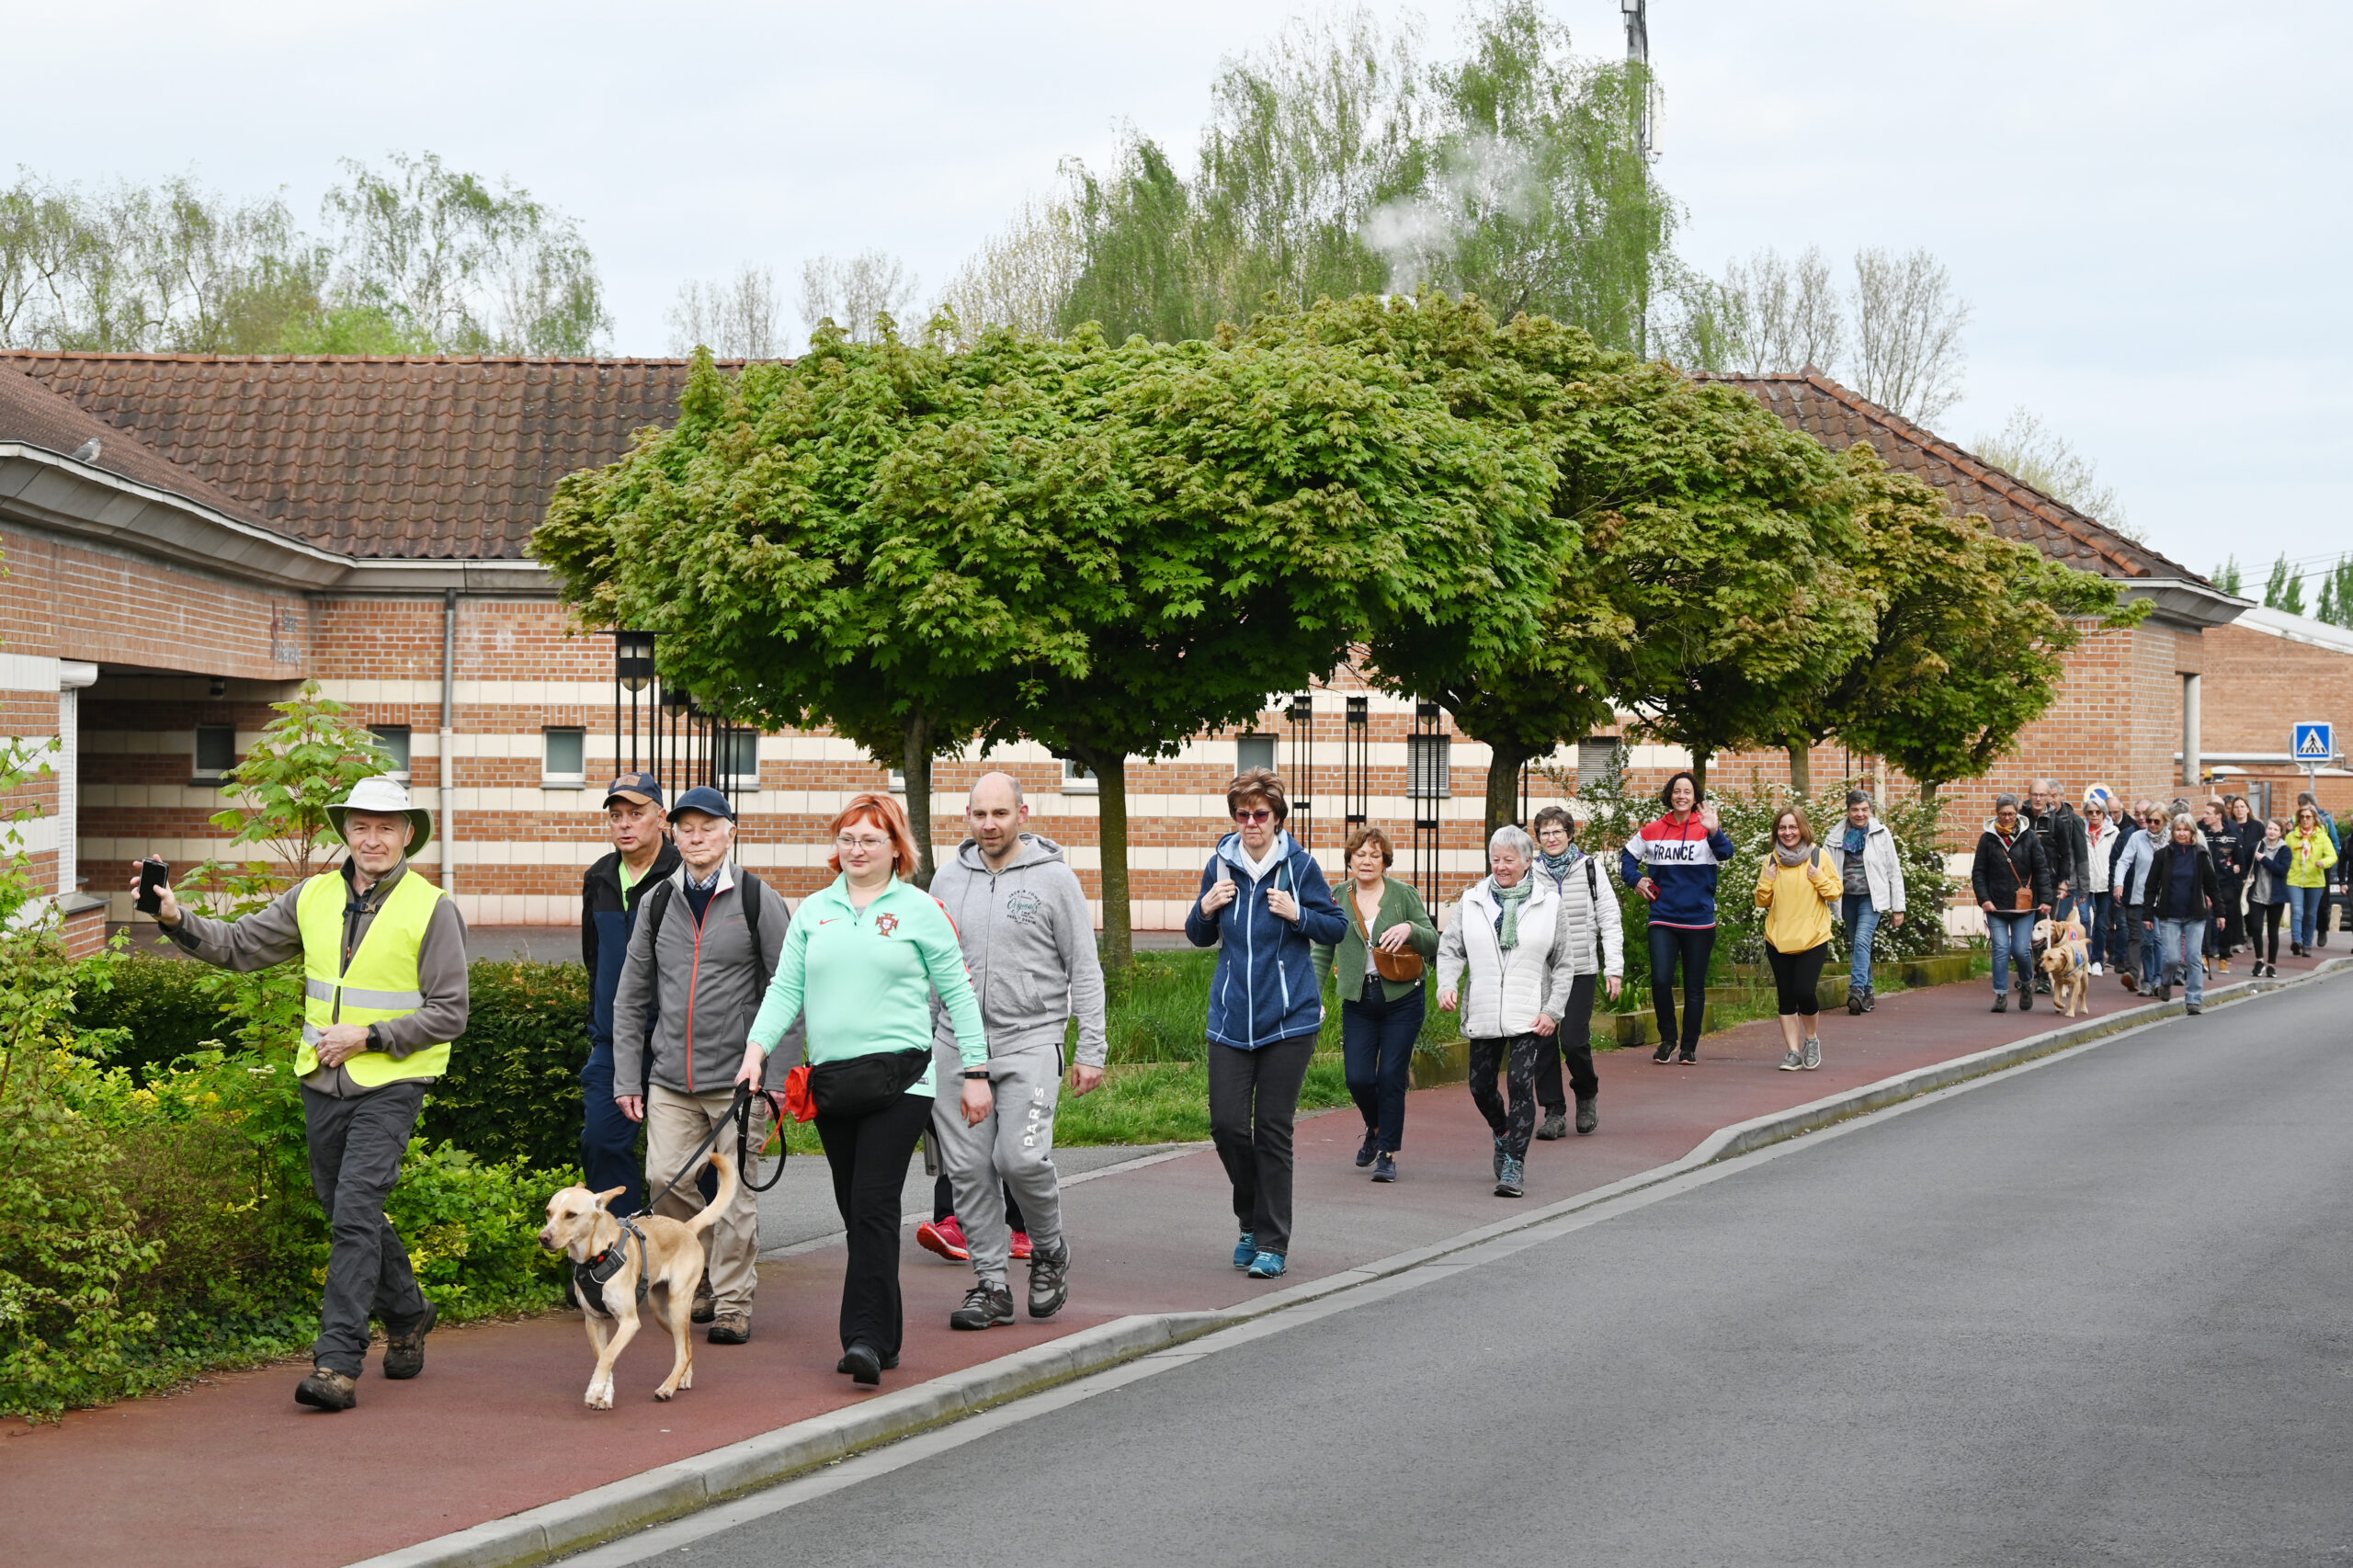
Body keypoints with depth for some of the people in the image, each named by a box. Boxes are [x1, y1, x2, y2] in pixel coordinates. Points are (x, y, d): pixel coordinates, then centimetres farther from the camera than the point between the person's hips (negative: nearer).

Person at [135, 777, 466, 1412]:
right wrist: (176, 917, -9)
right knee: (348, 1212, 15)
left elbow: (449, 1013, -7)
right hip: (322, 1083, 6)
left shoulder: (432, 910, -7)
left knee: (354, 1215, -15)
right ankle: (406, 1314, 38)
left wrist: (369, 1036, -15)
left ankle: (338, 1363, -16)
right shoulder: (314, 898, 7)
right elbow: (238, 944, 8)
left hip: (390, 1084, -6)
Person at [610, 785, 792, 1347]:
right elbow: (631, 998, 13)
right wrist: (626, 1078, 8)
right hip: (670, 1078, 3)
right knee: (665, 1179, -6)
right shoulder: (657, 902, 9)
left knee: (735, 1189, -2)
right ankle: (703, 1273, 17)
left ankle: (732, 1303, 8)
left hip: (739, 1075, -3)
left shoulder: (758, 900, 0)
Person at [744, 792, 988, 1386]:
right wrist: (757, 1048, -5)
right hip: (830, 1080, 5)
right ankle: (886, 1333, 15)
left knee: (874, 1206, -14)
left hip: (899, 1076, -5)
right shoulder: (813, 911, 13)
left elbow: (957, 993, 5)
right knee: (854, 1211, 7)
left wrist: (976, 1072, 3)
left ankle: (867, 1339, -17)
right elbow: (785, 988, 10)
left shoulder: (920, 910, 3)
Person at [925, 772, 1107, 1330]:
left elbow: (1085, 970, 0)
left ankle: (1048, 1251, 11)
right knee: (968, 1169, 0)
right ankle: (991, 1284, 9)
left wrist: (1091, 1050, -5)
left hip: (1029, 1040, -4)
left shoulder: (1054, 878, -1)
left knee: (1022, 1158, -16)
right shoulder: (948, 878, 11)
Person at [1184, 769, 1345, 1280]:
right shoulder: (1220, 864, 5)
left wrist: (1298, 914, -14)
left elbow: (1338, 928, 4)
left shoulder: (1299, 865, -3)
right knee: (1227, 1124, -3)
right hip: (1231, 1017, 3)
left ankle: (1272, 1244, 5)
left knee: (1273, 1130, -2)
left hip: (1289, 1017, -3)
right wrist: (1205, 909, -6)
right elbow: (1201, 938, 16)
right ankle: (1252, 1222, 21)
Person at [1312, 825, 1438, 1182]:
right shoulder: (1337, 899, 6)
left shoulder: (1404, 895, 1)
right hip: (1358, 1002, 2)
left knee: (1390, 1077, -5)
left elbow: (1433, 942, 2)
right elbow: (1322, 952, 10)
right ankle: (1375, 1128, 27)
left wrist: (1410, 929, -19)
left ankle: (1388, 1153, 6)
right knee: (1359, 1078, -4)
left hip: (1401, 998, -2)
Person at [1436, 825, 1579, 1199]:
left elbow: (1564, 964, 4)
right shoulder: (1472, 901, 7)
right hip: (1483, 1014, 3)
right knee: (1481, 1087, 9)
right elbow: (1450, 948, 7)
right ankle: (1503, 1136, 39)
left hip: (1530, 1016, -3)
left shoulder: (1549, 902, 2)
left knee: (1521, 1084, -13)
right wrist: (1447, 985, -12)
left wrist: (1553, 1010, -5)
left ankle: (1514, 1164, -8)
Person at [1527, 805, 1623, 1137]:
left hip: (1580, 970, -2)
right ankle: (1554, 1113, 8)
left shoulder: (1590, 869, 3)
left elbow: (1610, 920, 4)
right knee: (1543, 1043, -1)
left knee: (1574, 1040, -11)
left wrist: (1614, 968, -3)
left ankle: (1587, 1095, 16)